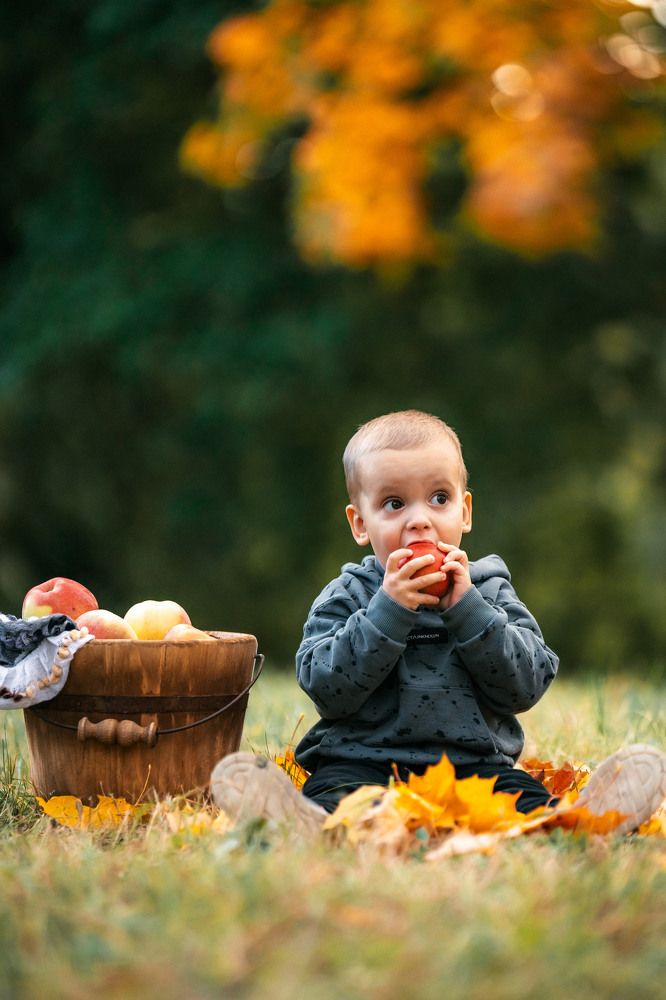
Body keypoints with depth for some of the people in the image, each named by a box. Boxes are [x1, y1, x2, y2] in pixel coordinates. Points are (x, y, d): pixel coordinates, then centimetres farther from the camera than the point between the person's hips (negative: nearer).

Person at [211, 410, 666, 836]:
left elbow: (526, 686, 2)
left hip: (473, 761, 2)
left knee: (523, 794, -29)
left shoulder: (490, 592, 13)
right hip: (363, 760, -1)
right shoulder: (347, 598, 9)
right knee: (335, 789, -34)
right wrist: (388, 610, -14)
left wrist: (467, 608, -8)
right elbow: (327, 686, -5)